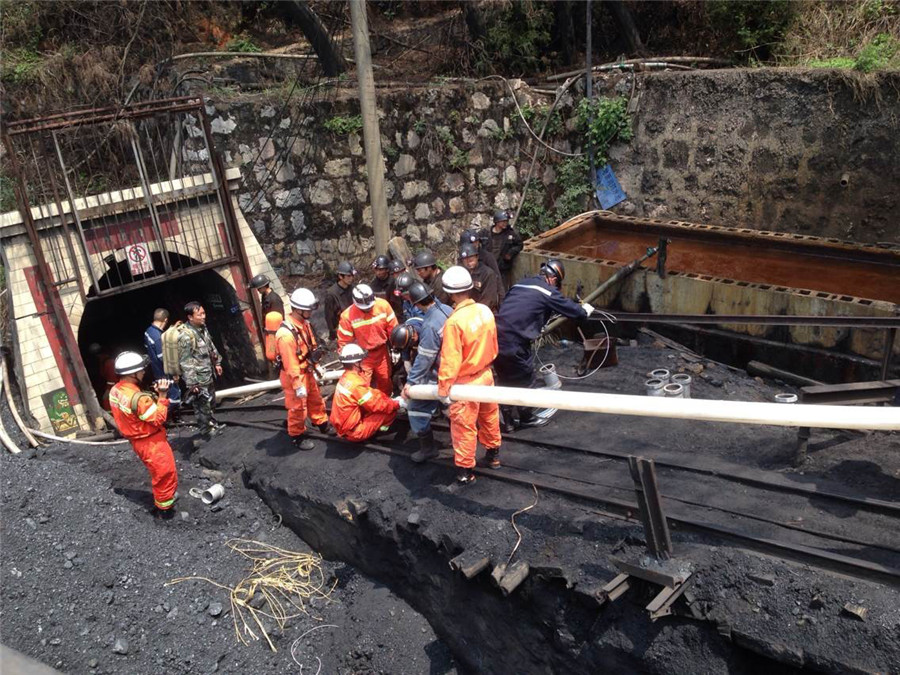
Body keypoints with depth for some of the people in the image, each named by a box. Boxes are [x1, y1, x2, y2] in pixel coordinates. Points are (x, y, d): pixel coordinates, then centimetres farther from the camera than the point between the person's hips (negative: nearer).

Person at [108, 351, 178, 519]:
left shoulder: (115, 391, -4)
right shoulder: (138, 398, -32)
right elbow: (159, 419, -24)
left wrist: (154, 395, -2)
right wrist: (162, 396, -26)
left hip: (138, 441, 9)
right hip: (152, 442, -9)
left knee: (158, 474, 27)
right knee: (166, 474, 9)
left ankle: (159, 501, 43)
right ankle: (164, 509, 23)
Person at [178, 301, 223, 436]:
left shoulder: (203, 328, 2)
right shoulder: (186, 336, -24)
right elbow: (185, 362, -23)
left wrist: (217, 363, 21)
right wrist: (192, 383, -22)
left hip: (209, 375, 9)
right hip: (198, 380, -9)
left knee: (211, 403, 23)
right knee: (203, 405, 4)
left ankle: (213, 424, 41)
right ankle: (206, 429, 20)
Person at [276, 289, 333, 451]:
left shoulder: (304, 323, -2)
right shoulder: (286, 334, -31)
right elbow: (290, 363, -27)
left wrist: (315, 367, 19)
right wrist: (298, 386, -22)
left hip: (307, 372, 9)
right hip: (294, 375, -8)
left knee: (315, 400, 24)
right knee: (298, 407, 7)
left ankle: (323, 425, 44)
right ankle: (297, 437, 27)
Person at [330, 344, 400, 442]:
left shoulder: (346, 377, 4)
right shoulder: (356, 383, -26)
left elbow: (372, 393, 11)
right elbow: (377, 405, -17)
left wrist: (391, 400, 5)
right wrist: (397, 404, -4)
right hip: (353, 432, -9)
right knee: (391, 412, -10)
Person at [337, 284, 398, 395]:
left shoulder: (383, 305, -15)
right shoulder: (347, 316, -21)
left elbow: (393, 328, -2)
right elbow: (344, 341, -12)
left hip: (382, 352, 3)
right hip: (362, 356, -3)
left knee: (385, 382, 19)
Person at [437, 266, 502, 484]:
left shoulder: (454, 321, -27)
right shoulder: (485, 311, -7)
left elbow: (450, 360, -23)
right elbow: (493, 346, 6)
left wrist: (443, 388, -14)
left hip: (465, 383, -6)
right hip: (486, 375, 7)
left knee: (464, 426, 9)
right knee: (489, 416, 24)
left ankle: (465, 470, 23)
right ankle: (493, 454, 44)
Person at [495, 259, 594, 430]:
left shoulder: (520, 284, 17)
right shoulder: (547, 291, -3)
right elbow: (572, 309, 4)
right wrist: (585, 310, 26)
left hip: (496, 339, 7)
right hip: (515, 343, -7)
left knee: (505, 381, 21)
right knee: (525, 381, 14)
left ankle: (508, 419, 31)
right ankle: (527, 418, 29)